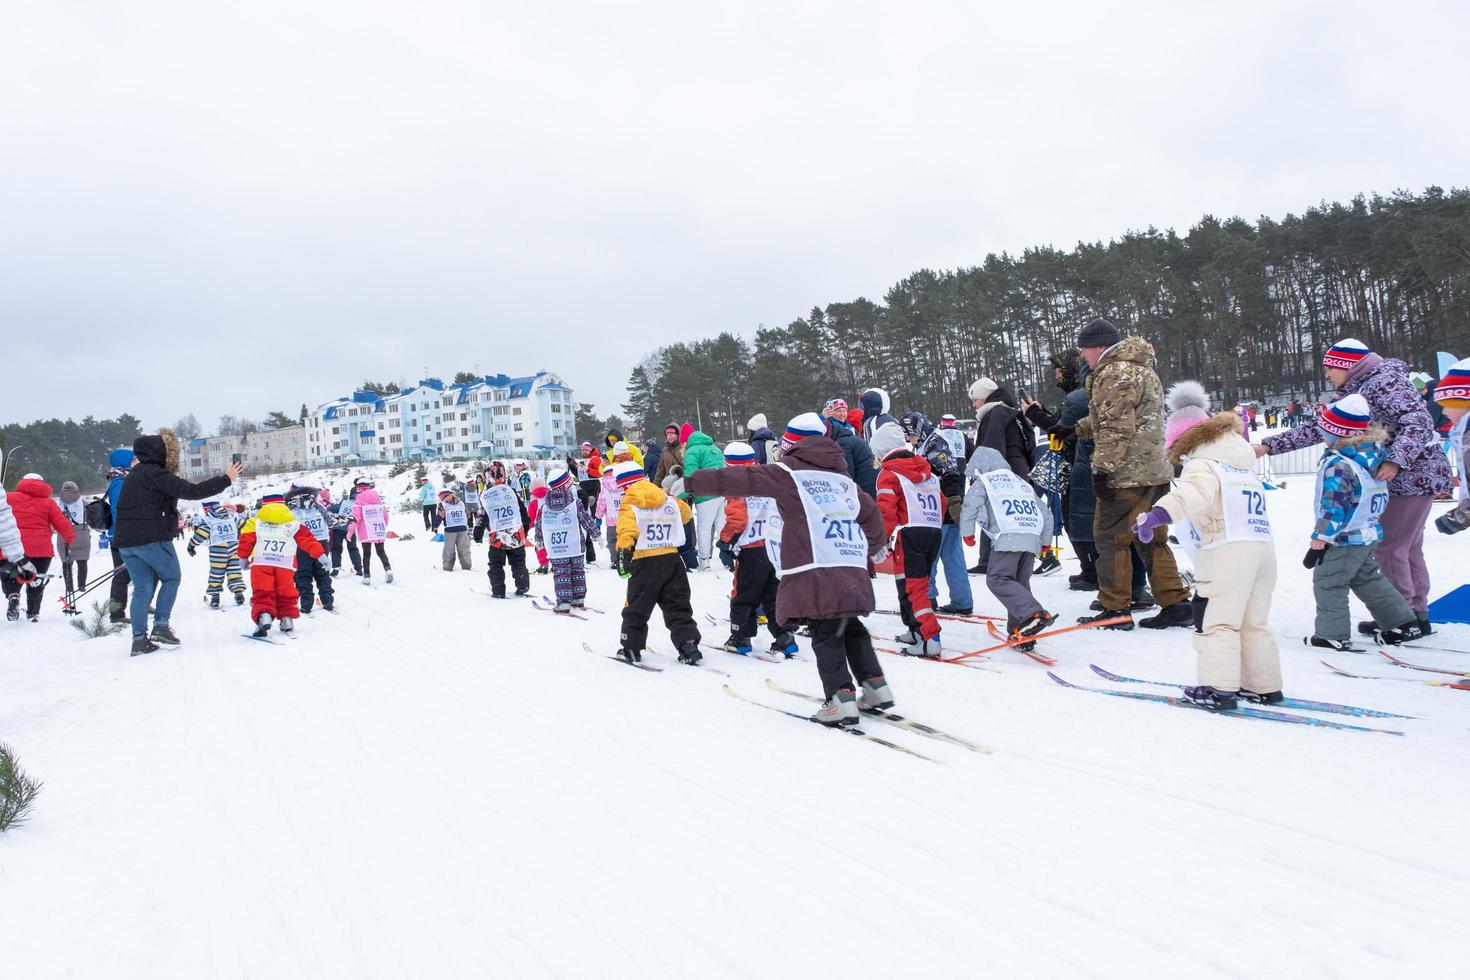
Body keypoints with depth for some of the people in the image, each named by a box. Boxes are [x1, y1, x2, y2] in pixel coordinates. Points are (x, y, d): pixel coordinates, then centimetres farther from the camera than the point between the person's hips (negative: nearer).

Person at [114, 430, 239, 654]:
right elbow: (192, 491, -21)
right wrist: (226, 479, -18)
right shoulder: (155, 474, -13)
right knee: (171, 578, 9)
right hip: (152, 538, -8)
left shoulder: (136, 473, 17)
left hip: (126, 541, 8)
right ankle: (161, 625, 2)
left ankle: (139, 638, 7)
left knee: (142, 588, 10)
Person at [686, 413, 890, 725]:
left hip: (816, 571, -6)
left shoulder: (787, 474, 0)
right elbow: (870, 512, 29)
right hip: (853, 571, 6)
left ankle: (841, 697, -4)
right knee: (851, 628, 20)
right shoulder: (843, 478, 19)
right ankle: (876, 686, 20)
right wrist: (875, 547, 47)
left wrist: (691, 482, -1)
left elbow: (739, 479, -5)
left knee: (825, 635, 1)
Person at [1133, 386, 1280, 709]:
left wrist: (1156, 515, -41)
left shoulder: (1202, 465, -5)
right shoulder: (1246, 466, 22)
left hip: (1228, 550, -8)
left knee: (1216, 620, -3)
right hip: (1263, 547, 8)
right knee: (1255, 622, 17)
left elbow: (1192, 492, -26)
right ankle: (1264, 686, 22)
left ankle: (1219, 688, -5)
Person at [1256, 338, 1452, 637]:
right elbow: (1319, 429, 13)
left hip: (1415, 476, -10)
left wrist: (1395, 460, -34)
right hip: (1402, 479, 10)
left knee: (1389, 548, -6)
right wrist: (1269, 446, 7)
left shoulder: (1384, 381, -14)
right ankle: (1417, 616, 22)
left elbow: (1420, 422, -22)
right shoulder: (1357, 394, 14)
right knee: (1408, 549, 14)